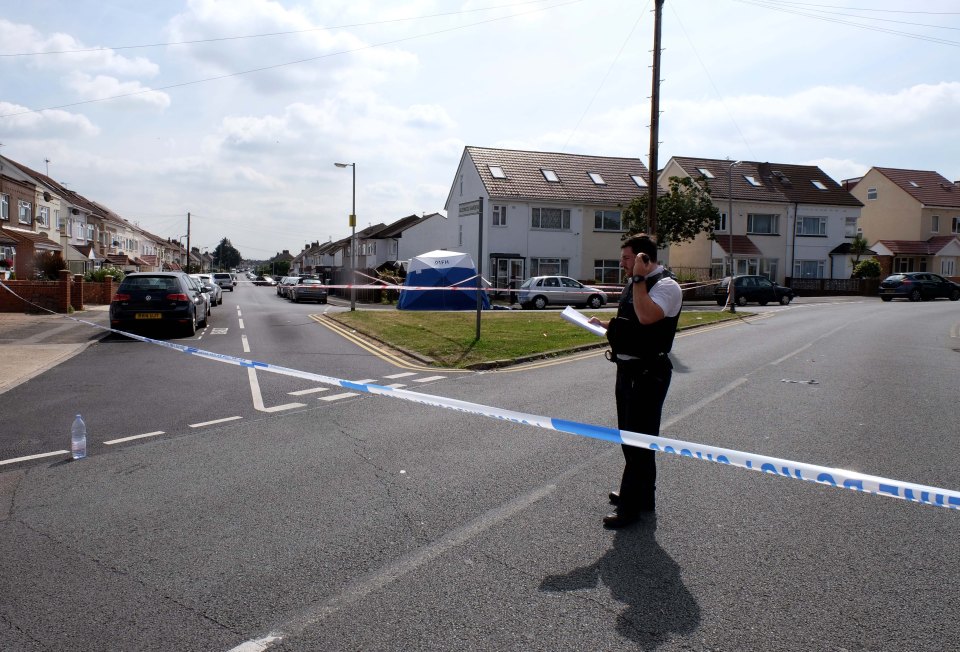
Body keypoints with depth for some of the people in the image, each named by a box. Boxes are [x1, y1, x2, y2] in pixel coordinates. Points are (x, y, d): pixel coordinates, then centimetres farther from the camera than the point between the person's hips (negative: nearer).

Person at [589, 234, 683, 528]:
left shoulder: (666, 286, -15)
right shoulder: (633, 285, 14)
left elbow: (647, 316, -34)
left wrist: (639, 278, -27)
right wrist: (604, 324, 14)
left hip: (648, 372, -10)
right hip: (627, 369, 10)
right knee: (629, 436, 19)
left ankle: (632, 506, 6)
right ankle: (640, 495, 36)